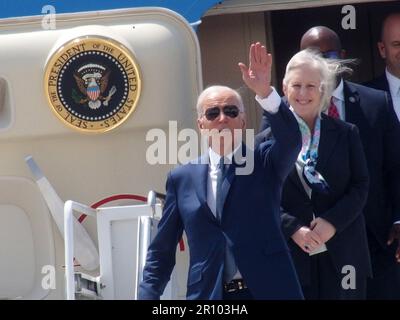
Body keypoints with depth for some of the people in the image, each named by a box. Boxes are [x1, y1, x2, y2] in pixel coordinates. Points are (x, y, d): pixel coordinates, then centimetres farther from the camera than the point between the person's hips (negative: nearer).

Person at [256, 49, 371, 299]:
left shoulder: (346, 134, 7)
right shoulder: (267, 140, 4)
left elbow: (361, 186, 2)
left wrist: (332, 222, -12)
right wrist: (294, 229, -13)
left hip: (342, 252, 1)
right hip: (292, 254, -1)